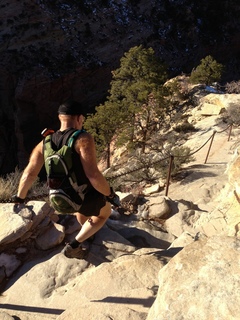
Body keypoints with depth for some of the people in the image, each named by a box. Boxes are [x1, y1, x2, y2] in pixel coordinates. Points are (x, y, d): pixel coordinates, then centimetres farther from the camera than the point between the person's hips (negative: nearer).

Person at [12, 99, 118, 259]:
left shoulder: (45, 142, -5)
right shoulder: (83, 138, -24)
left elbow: (29, 174, -3)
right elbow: (93, 175, -32)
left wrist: (20, 197, 13)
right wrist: (109, 193, -14)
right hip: (88, 197, -6)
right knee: (105, 213, 27)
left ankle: (86, 229, 63)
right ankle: (74, 245, 19)